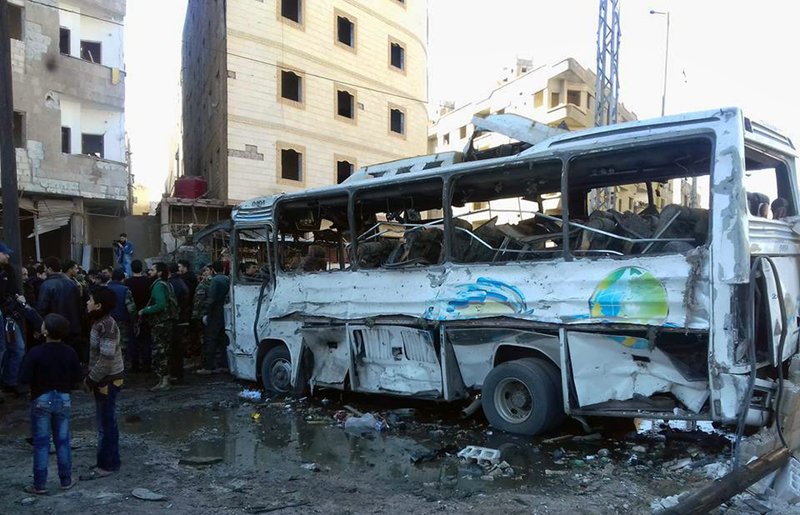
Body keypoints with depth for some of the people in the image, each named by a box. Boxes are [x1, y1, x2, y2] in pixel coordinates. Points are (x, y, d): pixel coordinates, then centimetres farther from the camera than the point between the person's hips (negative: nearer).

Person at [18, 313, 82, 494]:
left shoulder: (36, 353, -17)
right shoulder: (70, 353, -7)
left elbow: (25, 379, -15)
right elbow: (77, 378, 0)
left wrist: (38, 381, 4)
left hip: (41, 400, -3)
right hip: (63, 400, 3)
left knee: (41, 443, 7)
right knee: (62, 441, 13)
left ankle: (40, 484, 13)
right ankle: (66, 480, 20)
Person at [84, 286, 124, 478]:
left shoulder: (106, 325, -22)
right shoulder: (101, 322, 8)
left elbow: (107, 357, -27)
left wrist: (91, 378, -17)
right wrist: (91, 376, 12)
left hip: (108, 380, -10)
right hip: (105, 379, 10)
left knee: (106, 423, 1)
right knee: (106, 422, 17)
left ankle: (107, 465, 12)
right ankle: (110, 461, 28)